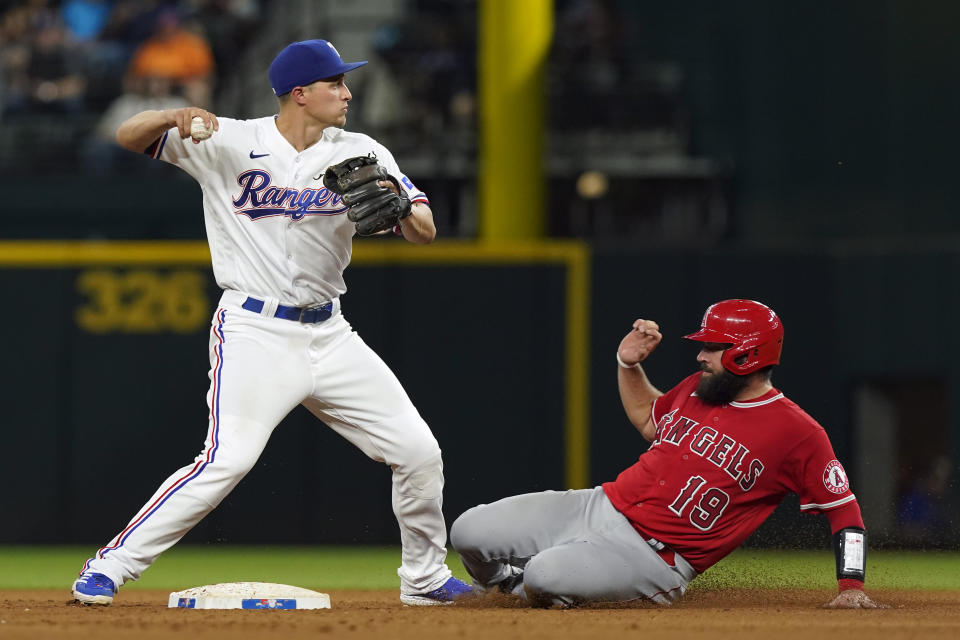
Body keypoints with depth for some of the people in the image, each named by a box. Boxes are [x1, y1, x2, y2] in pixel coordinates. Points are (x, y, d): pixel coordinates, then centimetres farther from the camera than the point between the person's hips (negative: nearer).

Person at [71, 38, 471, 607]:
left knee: (418, 450, 2)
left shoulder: (360, 154, 4)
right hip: (255, 331, -5)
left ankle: (425, 577, 24)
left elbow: (425, 233, -2)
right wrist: (176, 117, -28)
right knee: (228, 460, -22)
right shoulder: (231, 144, -5)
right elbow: (129, 136, -7)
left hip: (328, 335, 5)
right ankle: (109, 568, -14)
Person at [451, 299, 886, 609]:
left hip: (652, 554, -7)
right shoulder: (697, 389, 11)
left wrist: (851, 586, -17)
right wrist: (628, 363, 16)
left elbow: (844, 510, -7)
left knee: (548, 575, -34)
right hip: (598, 506, 7)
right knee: (469, 533, -5)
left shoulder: (798, 434, -11)